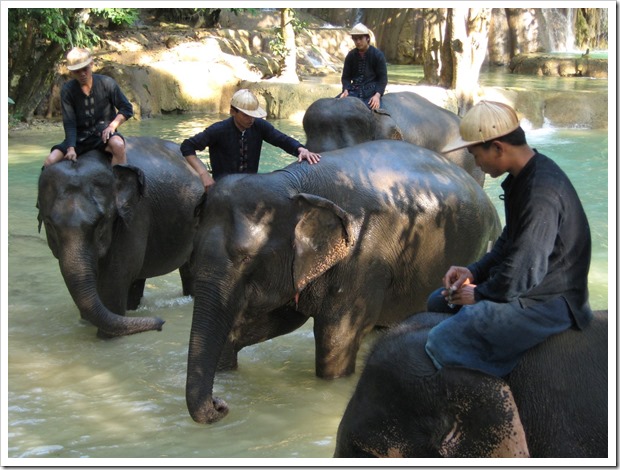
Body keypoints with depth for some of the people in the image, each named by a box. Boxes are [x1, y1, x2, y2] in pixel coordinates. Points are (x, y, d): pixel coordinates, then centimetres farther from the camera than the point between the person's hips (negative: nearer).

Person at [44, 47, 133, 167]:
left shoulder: (106, 83, -4)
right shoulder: (67, 90, -2)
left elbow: (127, 109, 1)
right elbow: (69, 123, -7)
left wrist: (113, 125, -15)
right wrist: (71, 148, -20)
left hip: (103, 134, -2)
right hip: (79, 138, 2)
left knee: (118, 145, -37)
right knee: (49, 161, -18)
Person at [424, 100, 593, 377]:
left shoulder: (541, 193, -28)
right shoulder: (521, 177, 5)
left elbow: (523, 271, -27)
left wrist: (479, 293, -11)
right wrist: (474, 272, 6)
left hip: (547, 303, -11)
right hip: (526, 284, 11)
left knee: (440, 344, -20)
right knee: (438, 302, 19)